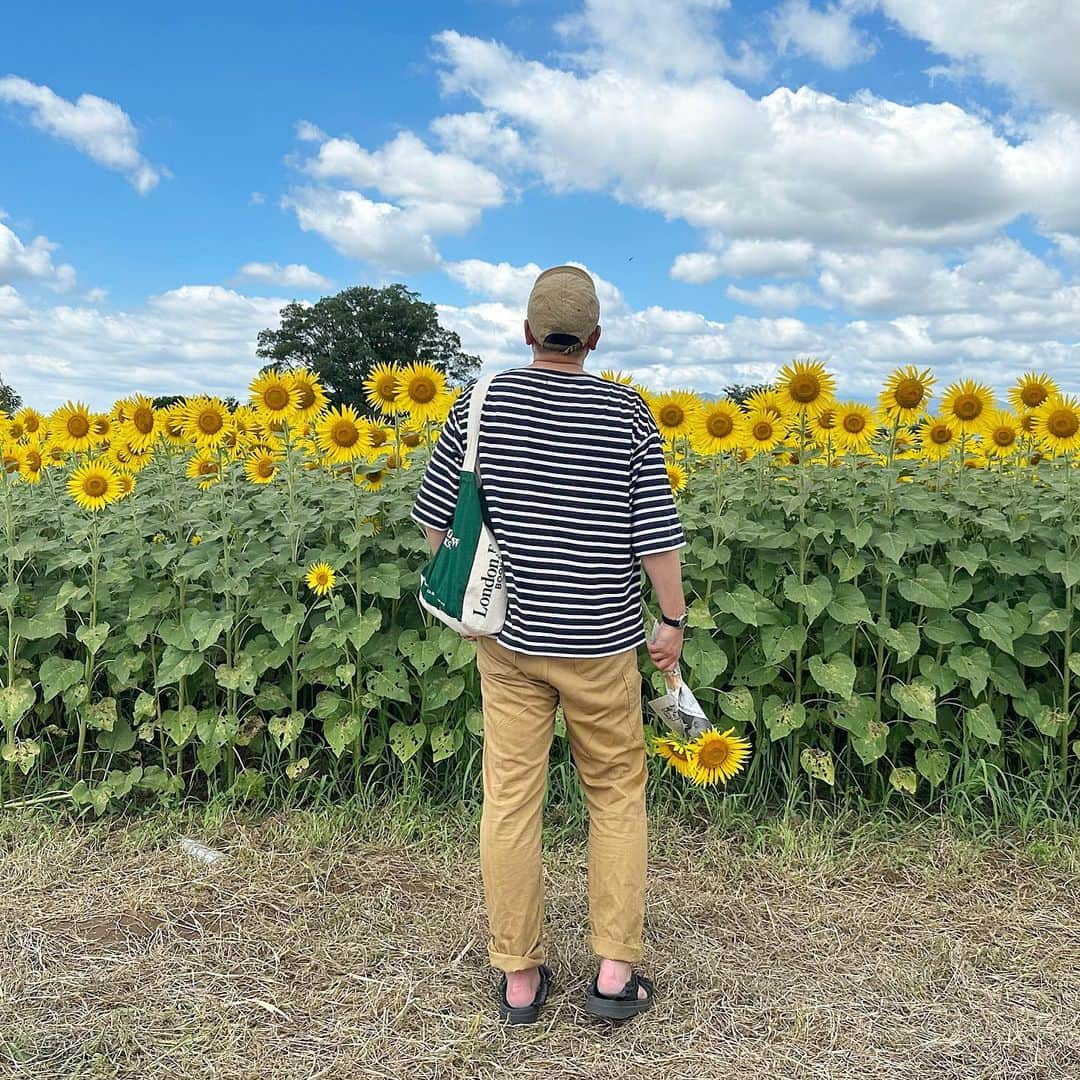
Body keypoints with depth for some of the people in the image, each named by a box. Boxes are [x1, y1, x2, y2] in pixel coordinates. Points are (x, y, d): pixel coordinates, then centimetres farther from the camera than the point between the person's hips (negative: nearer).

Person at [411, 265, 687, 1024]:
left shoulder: (483, 402, -3)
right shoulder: (626, 411, -8)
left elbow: (434, 513, 3)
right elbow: (657, 531, -8)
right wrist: (674, 621, 4)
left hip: (508, 635, 2)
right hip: (600, 641, -1)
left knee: (511, 797, 10)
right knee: (617, 794, 15)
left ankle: (519, 978, 23)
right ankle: (615, 972, 20)